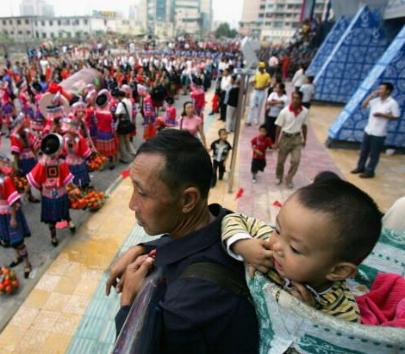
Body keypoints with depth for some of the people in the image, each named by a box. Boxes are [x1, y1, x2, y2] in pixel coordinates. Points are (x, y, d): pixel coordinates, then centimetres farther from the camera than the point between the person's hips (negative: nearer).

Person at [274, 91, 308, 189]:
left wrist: (304, 139, 12)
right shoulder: (285, 111, -15)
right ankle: (279, 177, 36)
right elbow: (279, 127, -9)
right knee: (280, 161, 9)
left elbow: (304, 126, 6)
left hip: (297, 138, 2)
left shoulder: (305, 111, -8)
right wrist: (276, 142, -8)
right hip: (285, 137, -1)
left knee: (296, 161, -6)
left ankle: (289, 179, 16)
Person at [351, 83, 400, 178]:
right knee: (363, 151, 16)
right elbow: (363, 106, 6)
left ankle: (369, 171, 16)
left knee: (374, 154, 5)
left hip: (379, 133, -6)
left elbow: (396, 116, -9)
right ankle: (360, 167, 31)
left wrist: (382, 115, -20)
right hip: (368, 130, 6)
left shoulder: (392, 103, -12)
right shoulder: (376, 100, 3)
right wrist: (371, 96, -4)